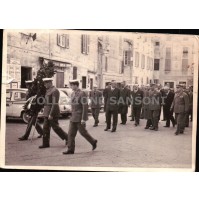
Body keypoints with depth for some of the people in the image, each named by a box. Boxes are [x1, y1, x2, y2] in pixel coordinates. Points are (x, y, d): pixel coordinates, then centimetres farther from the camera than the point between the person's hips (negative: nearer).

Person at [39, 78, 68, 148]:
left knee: (56, 128, -1)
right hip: (47, 113, 9)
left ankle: (67, 137, 16)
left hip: (52, 113, -9)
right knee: (46, 128, 7)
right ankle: (45, 143, 12)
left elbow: (55, 104, -22)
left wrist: (51, 114, -24)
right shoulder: (48, 90, 15)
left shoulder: (55, 91, -16)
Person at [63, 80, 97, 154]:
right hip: (73, 117, 8)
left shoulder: (82, 94, -15)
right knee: (71, 133, 3)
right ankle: (70, 149, 7)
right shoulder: (73, 94, 11)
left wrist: (83, 119, -21)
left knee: (83, 132, 4)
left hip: (80, 118, -8)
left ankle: (93, 142, 25)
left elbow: (85, 107, -18)